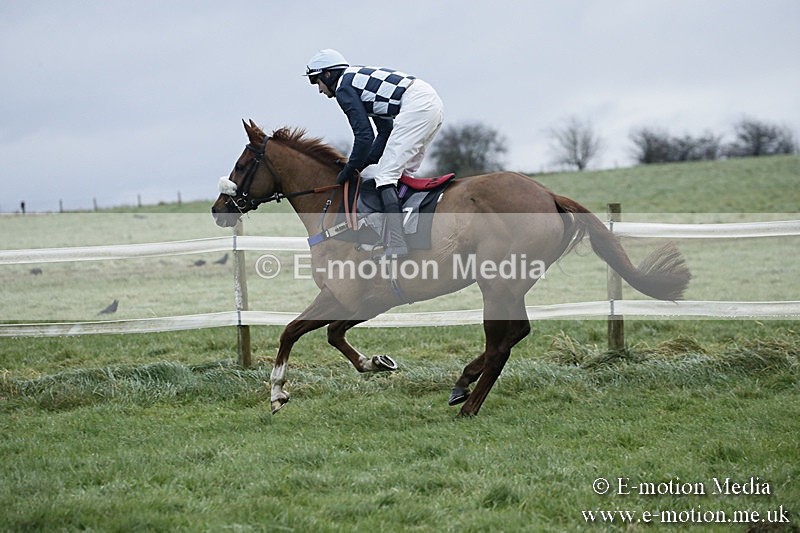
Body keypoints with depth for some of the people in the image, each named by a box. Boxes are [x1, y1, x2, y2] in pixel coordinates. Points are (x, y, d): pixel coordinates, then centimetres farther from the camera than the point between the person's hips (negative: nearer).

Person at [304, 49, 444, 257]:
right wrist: (363, 163, 20)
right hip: (433, 103, 10)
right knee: (404, 174, 18)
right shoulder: (361, 78, 28)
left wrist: (350, 170, 5)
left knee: (386, 175, -10)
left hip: (415, 106, -10)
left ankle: (397, 243, -22)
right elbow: (386, 131, 26)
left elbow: (364, 135, -6)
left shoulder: (344, 88, 1)